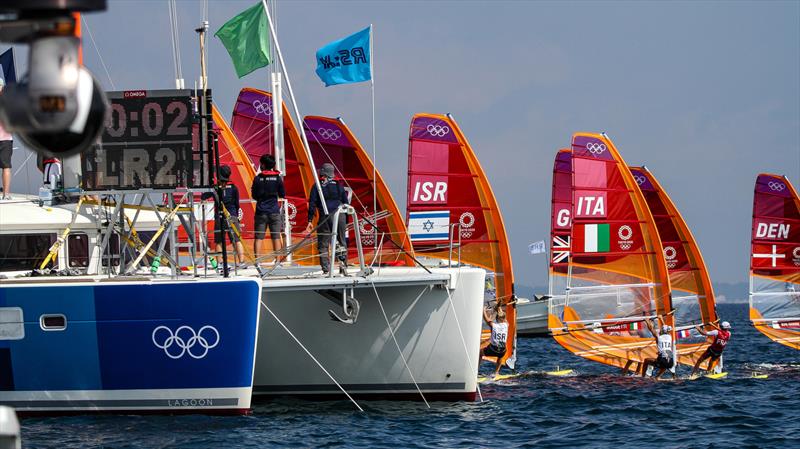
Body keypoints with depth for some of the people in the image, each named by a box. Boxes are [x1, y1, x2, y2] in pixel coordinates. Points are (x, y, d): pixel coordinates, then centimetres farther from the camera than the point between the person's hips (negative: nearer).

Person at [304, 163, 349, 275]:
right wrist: (346, 221, 20)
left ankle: (326, 269, -6)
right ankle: (344, 265, 3)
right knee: (342, 242, 13)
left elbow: (312, 204, -2)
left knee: (323, 245, 1)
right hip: (340, 216, 3)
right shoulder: (338, 185, 12)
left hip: (325, 217, -3)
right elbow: (346, 202, 14)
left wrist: (310, 221, -1)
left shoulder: (317, 187, 3)